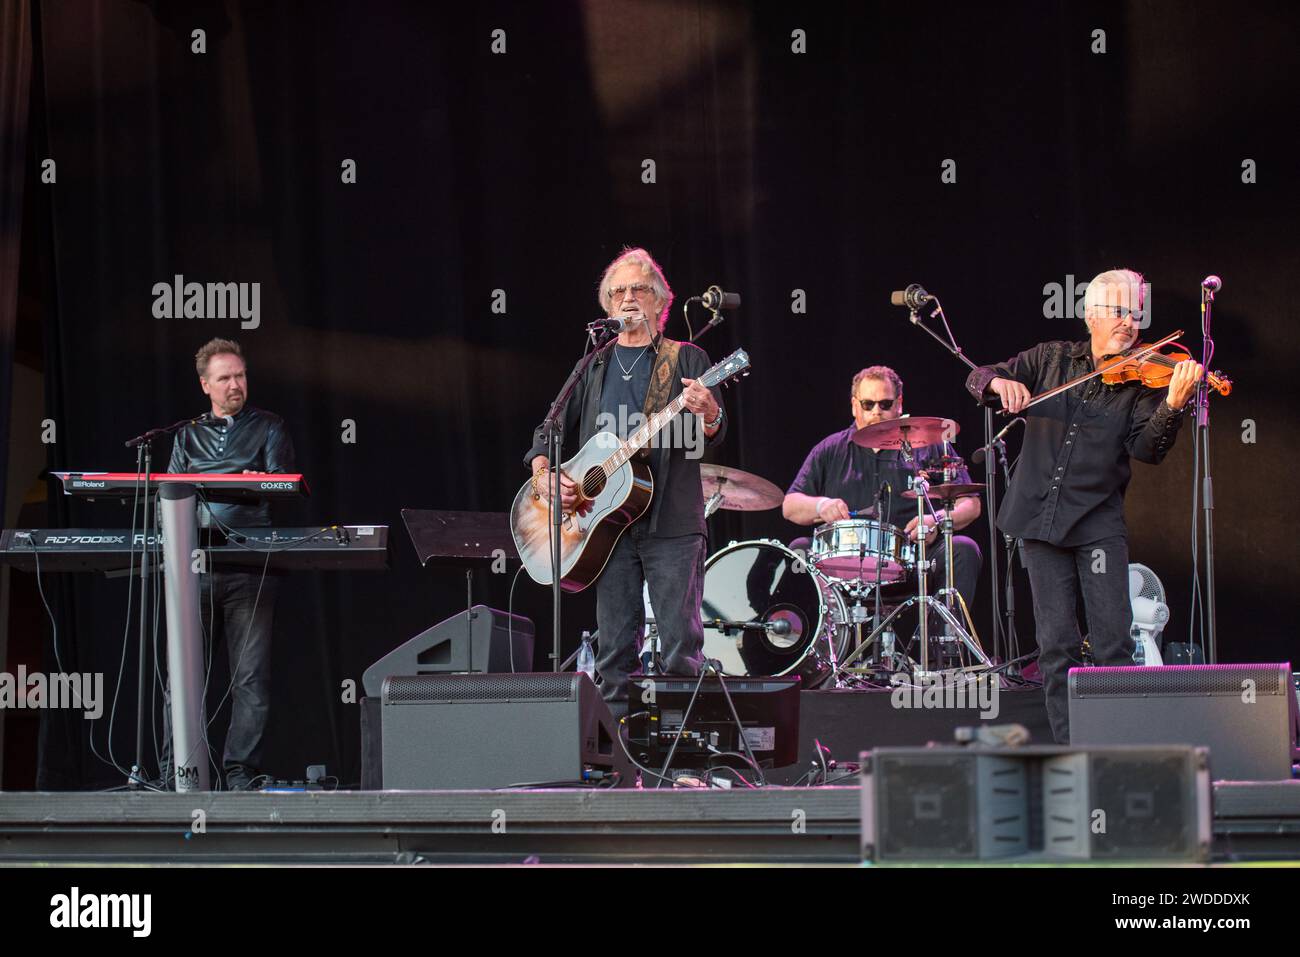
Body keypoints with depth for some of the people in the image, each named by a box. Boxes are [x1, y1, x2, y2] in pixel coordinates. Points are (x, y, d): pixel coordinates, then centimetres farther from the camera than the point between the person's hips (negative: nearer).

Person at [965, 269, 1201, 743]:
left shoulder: (1142, 380, 2)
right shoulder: (1051, 360, 10)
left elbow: (1147, 448, -11)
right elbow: (979, 379, 11)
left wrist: (1173, 405, -30)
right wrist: (1001, 382, -13)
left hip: (1099, 522, -2)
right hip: (1041, 518, 2)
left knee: (1113, 642, -9)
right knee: (1056, 646, 1)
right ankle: (1069, 748, 6)